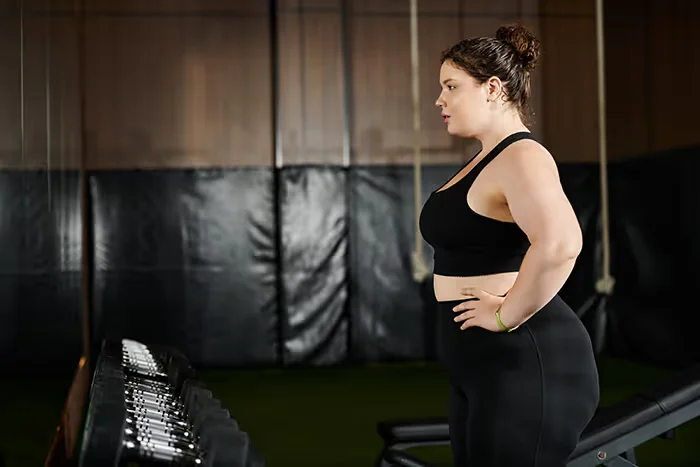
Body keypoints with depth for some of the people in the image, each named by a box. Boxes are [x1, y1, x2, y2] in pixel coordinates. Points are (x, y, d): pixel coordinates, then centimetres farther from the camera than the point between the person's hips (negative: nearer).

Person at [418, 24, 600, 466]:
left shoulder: (520, 157, -17)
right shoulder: (488, 158, 15)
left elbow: (560, 244, -35)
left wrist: (507, 316, -24)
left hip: (524, 364, -10)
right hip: (483, 368, 10)